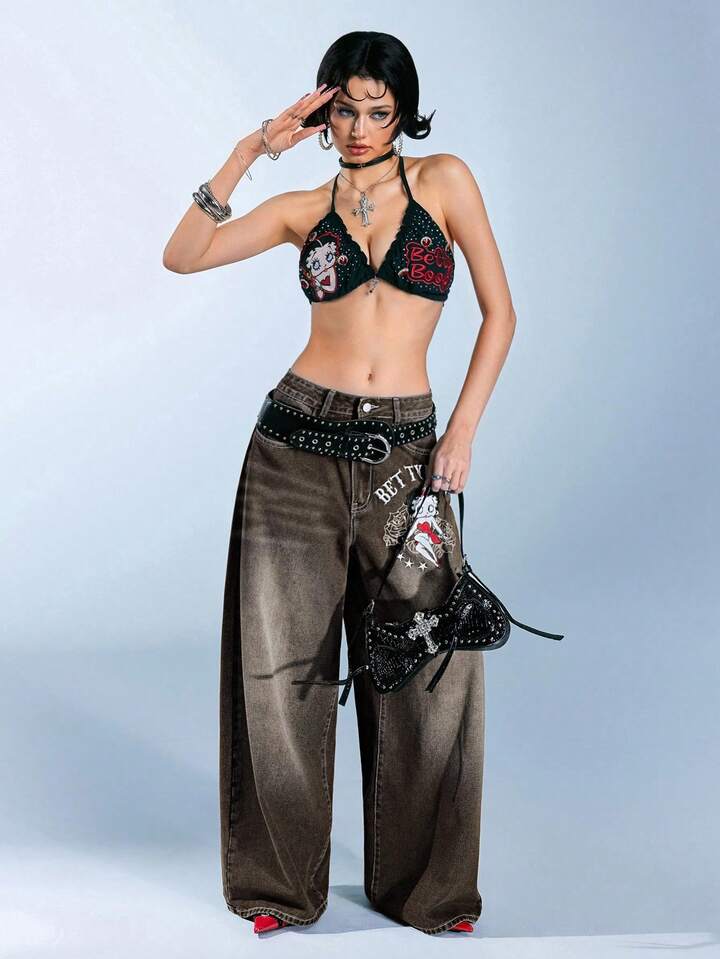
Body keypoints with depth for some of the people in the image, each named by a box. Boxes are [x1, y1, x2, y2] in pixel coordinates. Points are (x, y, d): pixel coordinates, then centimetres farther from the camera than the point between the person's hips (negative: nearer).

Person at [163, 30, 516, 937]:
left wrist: (462, 431, -4)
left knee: (426, 668, 1)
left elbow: (499, 314, 3)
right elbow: (183, 256, -5)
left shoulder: (444, 181, 4)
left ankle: (426, 883, 20)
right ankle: (281, 880, 20)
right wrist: (248, 153, -8)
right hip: (299, 443, 1)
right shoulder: (303, 208, 7)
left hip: (404, 452, -1)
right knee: (284, 664, 3)